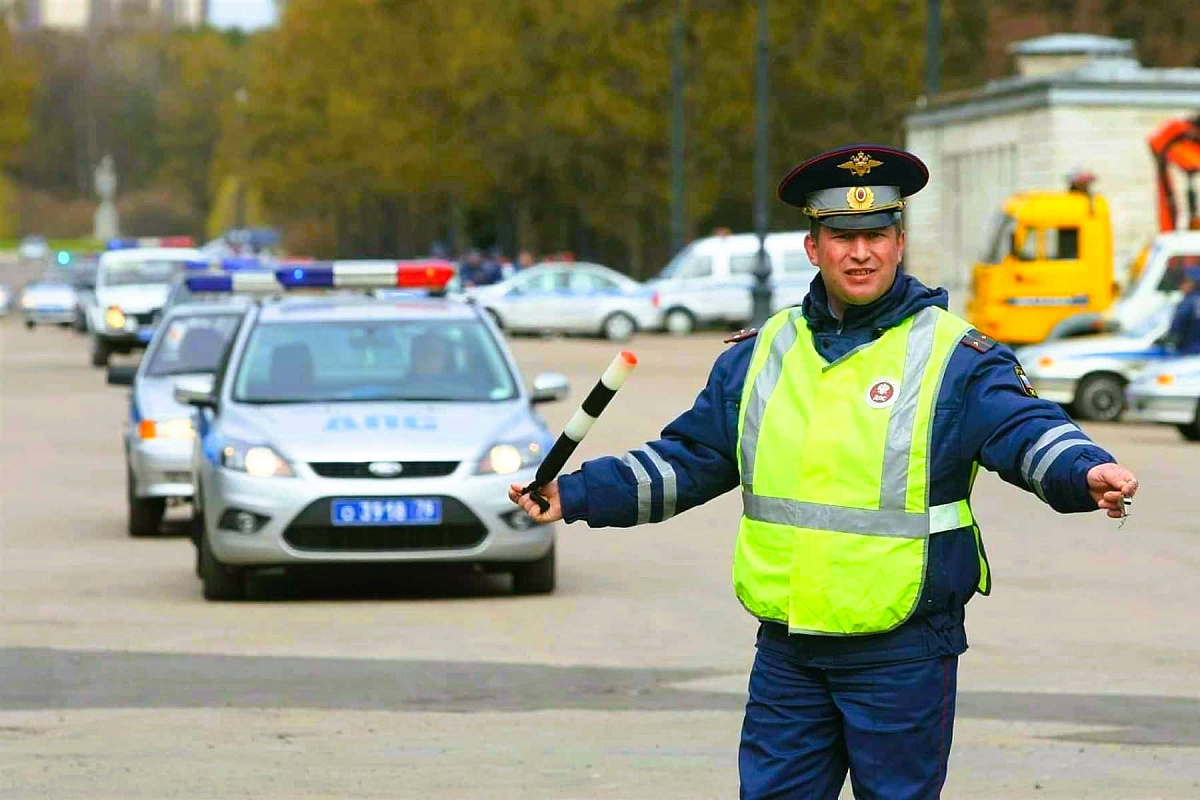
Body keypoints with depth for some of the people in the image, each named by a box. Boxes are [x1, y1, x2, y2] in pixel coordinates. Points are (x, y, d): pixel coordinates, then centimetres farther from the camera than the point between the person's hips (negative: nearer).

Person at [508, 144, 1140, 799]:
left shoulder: (955, 357, -3)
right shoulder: (761, 354, 12)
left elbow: (1029, 432, -17)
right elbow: (686, 460, 19)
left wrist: (1086, 473, -39)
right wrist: (575, 495, 13)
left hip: (901, 654, -4)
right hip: (785, 650, 5)